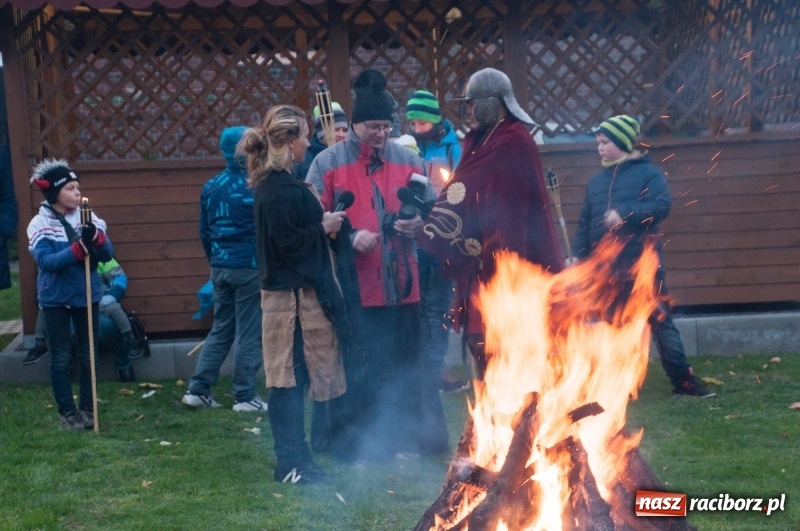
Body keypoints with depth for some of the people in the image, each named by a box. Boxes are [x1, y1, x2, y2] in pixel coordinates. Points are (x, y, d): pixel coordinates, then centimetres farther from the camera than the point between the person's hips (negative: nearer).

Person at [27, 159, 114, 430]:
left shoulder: (88, 218, -2)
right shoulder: (40, 224, -10)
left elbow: (108, 255, -5)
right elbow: (46, 261, -22)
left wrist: (96, 237, -25)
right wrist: (80, 247, -30)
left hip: (87, 296, 3)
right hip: (56, 299, -3)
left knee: (87, 355, 10)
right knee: (61, 358, 4)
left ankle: (88, 409, 21)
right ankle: (68, 413, 13)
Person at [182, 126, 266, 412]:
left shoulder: (211, 187, 6)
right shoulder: (255, 187, -13)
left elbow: (204, 231, 12)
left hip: (220, 267, 7)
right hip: (249, 267, -6)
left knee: (220, 329, 15)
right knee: (249, 333, 1)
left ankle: (198, 389, 12)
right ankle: (245, 396, 5)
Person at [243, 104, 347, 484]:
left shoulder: (271, 184, 14)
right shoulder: (284, 189, -18)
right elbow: (288, 243, -22)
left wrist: (321, 221, 10)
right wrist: (323, 228, -10)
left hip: (284, 290, 10)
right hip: (295, 293, -10)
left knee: (288, 380, 12)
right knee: (290, 378, -5)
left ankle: (292, 458, 18)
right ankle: (291, 463, 0)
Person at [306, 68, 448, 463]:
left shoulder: (408, 160, 9)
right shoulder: (327, 163, 0)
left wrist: (419, 222, -8)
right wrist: (350, 237, -18)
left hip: (402, 285, 3)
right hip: (352, 286, -3)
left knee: (406, 366, 10)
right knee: (356, 369, 2)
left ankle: (410, 438, 22)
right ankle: (357, 444, 13)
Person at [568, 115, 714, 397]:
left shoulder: (648, 173, -1)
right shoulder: (596, 182, 14)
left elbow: (662, 205, -17)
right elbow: (584, 224, 12)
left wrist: (624, 213, -24)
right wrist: (578, 254, -1)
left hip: (643, 266, -5)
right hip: (606, 270, 5)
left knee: (661, 322, -3)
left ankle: (683, 379, 3)